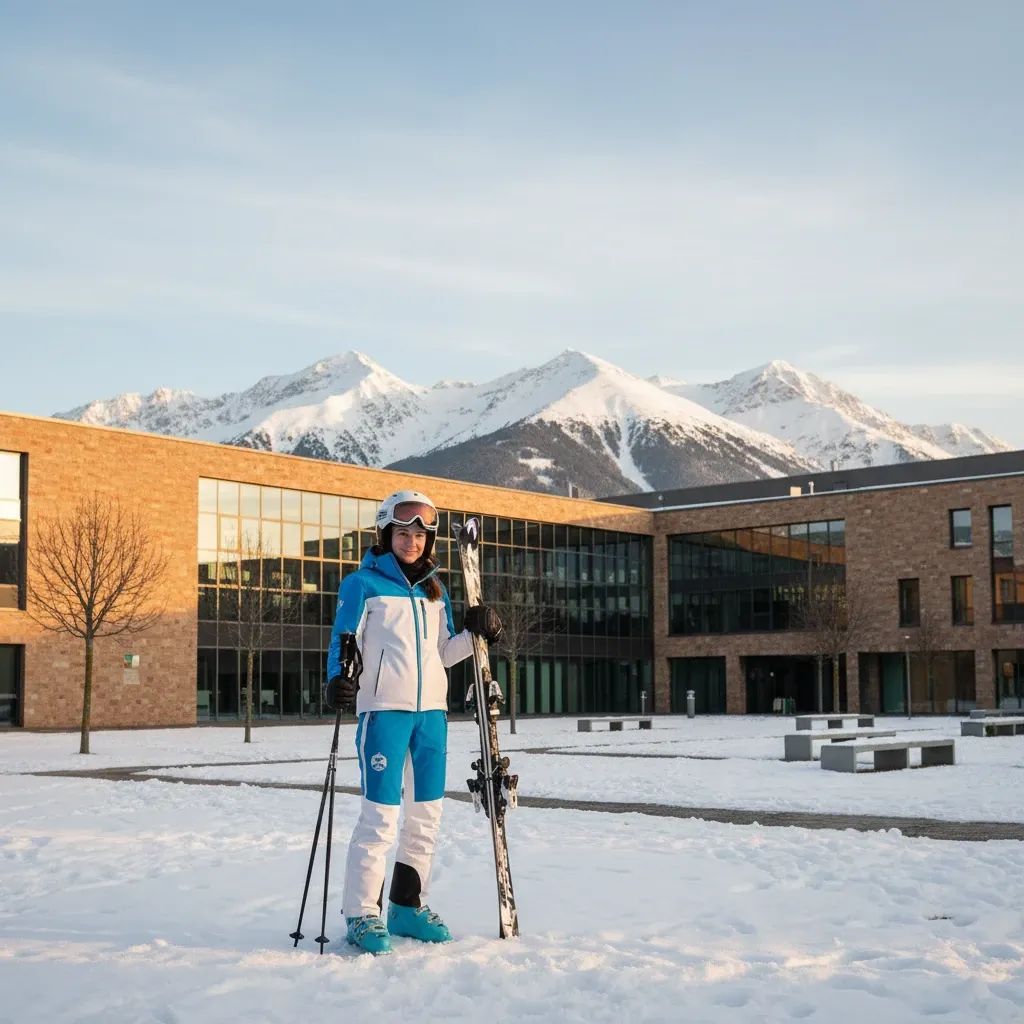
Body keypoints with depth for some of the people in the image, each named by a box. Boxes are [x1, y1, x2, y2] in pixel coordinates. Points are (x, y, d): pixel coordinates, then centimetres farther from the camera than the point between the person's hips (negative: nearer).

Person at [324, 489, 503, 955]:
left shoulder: (434, 590, 16)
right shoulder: (363, 583, 0)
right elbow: (344, 642, -4)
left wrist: (474, 633, 3)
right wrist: (340, 679, -21)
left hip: (431, 710, 6)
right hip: (384, 708, -6)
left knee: (426, 812, 9)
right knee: (381, 815, -10)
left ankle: (407, 904, 22)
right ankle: (361, 914, -2)